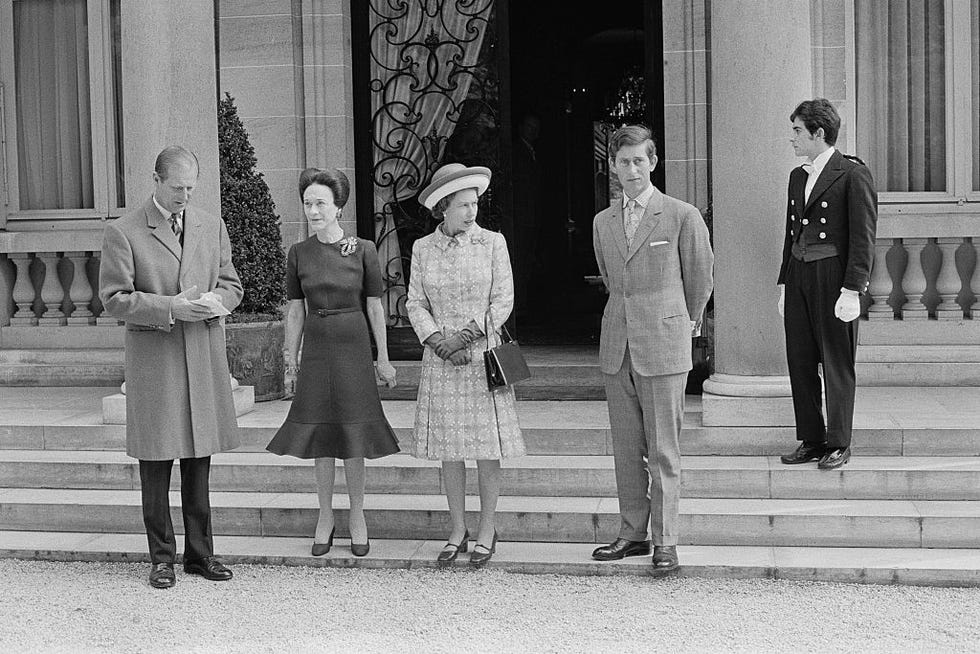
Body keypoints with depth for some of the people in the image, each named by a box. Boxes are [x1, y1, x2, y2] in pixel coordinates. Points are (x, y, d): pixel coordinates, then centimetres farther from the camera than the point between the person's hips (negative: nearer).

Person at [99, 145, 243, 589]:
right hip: (153, 356, -3)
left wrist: (216, 300, -7)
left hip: (205, 353, 4)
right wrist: (171, 308, -18)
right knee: (155, 462, 1)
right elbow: (114, 298, -7)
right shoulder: (123, 233, -4)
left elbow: (231, 284, 17)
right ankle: (162, 557, 12)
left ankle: (200, 553, 18)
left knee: (199, 461, 9)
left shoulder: (212, 227, 10)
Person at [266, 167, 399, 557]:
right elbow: (295, 309, 7)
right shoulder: (299, 254, 2)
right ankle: (325, 516, 17)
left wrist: (383, 358, 0)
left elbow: (374, 307, 0)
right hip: (316, 347, 2)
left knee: (354, 435, 1)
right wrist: (291, 357, 7)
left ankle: (357, 516, 15)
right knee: (320, 435, 5)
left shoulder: (362, 250, -3)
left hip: (353, 347, -2)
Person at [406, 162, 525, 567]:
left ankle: (487, 530, 10)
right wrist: (440, 342, -9)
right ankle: (457, 530, 15)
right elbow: (415, 304, 5)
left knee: (487, 446, 0)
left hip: (482, 354, -2)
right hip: (440, 359, 2)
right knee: (448, 448, 4)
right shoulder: (422, 249, 6)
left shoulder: (492, 243, 0)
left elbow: (502, 301, -2)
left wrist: (465, 336, -10)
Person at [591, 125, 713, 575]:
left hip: (663, 346, -5)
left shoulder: (682, 217, -3)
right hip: (616, 347, 5)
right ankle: (632, 533, 17)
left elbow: (700, 276, 8)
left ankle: (665, 541, 4)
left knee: (662, 450, -2)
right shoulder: (603, 223, 12)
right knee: (626, 449, 9)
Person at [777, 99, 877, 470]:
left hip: (834, 277, -7)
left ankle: (838, 444, 9)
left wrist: (852, 290, -15)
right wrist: (784, 285, 17)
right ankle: (811, 440, 17)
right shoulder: (797, 176, 17)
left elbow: (863, 236, -10)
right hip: (799, 276, 7)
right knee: (800, 362, 7)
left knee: (837, 364, 1)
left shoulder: (853, 174, -7)